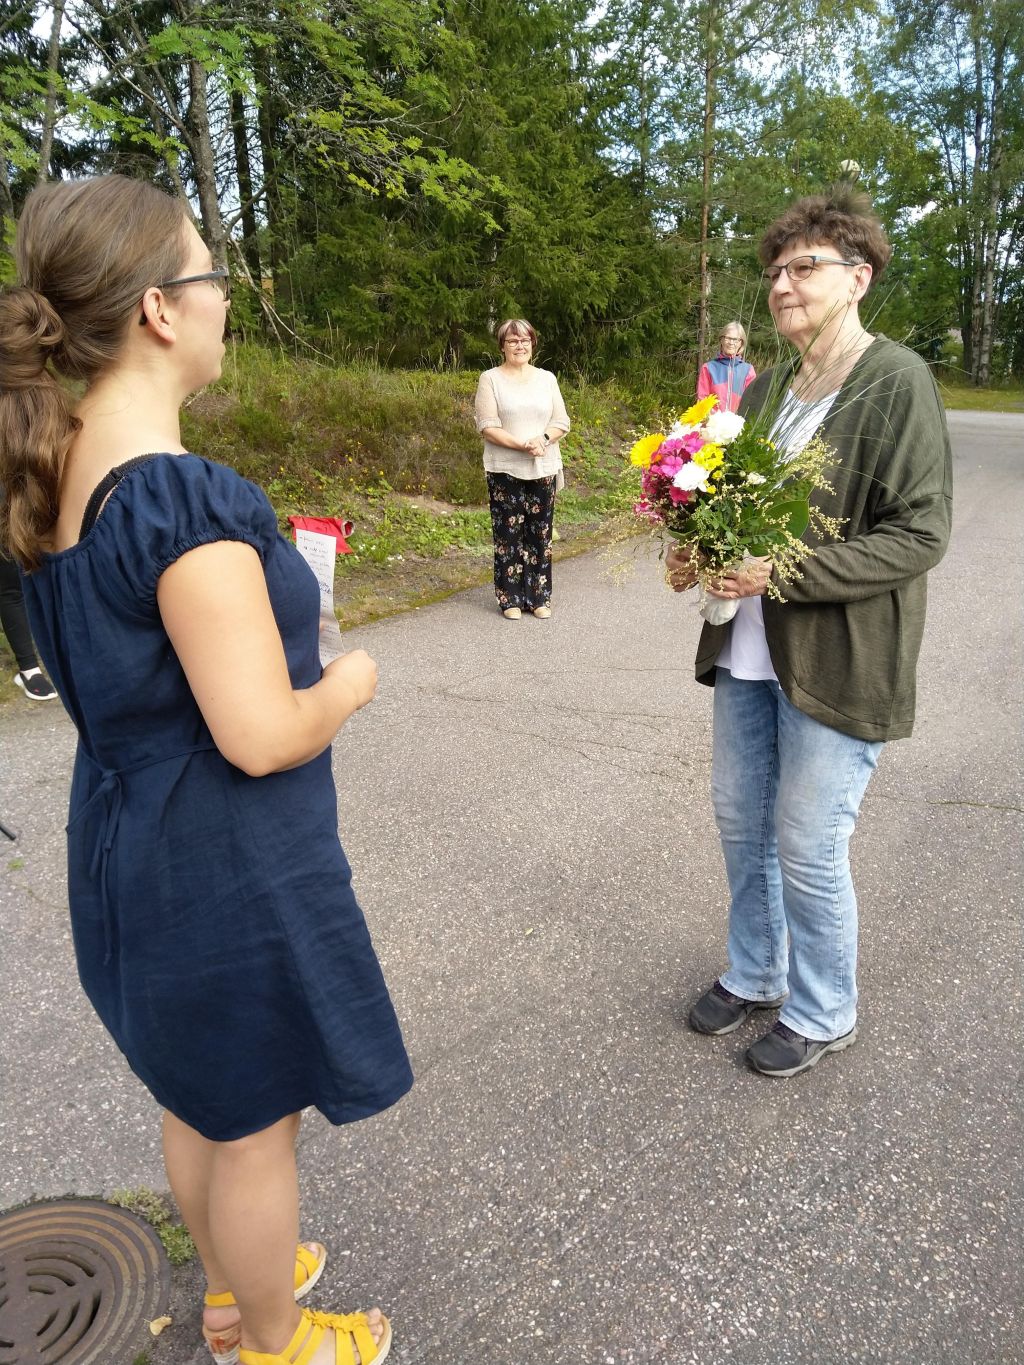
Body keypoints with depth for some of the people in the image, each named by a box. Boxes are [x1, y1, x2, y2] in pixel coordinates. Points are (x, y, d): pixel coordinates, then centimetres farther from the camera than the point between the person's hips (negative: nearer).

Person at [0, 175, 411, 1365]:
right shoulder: (189, 497, -27)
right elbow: (262, 738, -28)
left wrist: (275, 635, 10)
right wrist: (349, 683, -8)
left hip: (126, 847, 9)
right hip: (224, 869, -9)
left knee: (195, 1097, 27)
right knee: (254, 1126, 16)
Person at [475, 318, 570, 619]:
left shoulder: (547, 378, 12)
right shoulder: (490, 379, 1)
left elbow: (562, 422, 8)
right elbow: (487, 427, -8)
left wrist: (543, 439, -13)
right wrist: (522, 445, -19)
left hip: (544, 469, 3)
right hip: (506, 470, -3)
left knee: (540, 533, 5)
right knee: (509, 533, -2)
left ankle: (538, 597, 15)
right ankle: (510, 599, 8)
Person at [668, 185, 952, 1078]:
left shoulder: (898, 383, -11)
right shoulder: (770, 388, 10)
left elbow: (920, 535, -16)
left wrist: (788, 572, -23)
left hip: (838, 662, -7)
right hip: (748, 648, 7)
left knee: (807, 851, 3)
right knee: (740, 822, 16)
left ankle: (823, 1014, 29)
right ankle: (753, 976, 40)